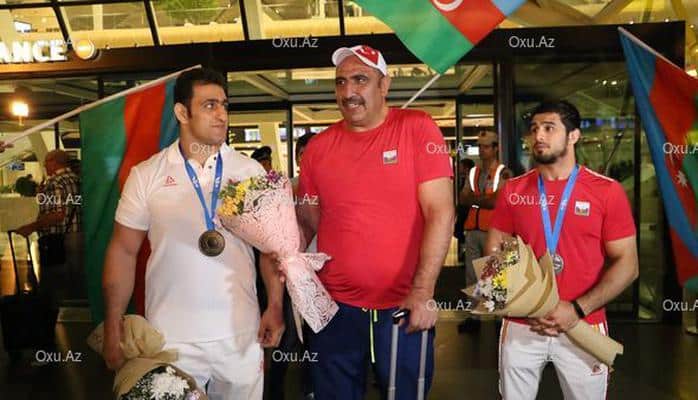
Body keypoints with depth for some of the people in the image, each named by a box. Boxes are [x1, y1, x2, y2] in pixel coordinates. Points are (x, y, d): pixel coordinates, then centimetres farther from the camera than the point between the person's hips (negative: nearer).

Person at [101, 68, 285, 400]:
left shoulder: (251, 172, 0)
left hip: (241, 335, 1)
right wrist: (113, 329, -1)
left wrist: (275, 306, -3)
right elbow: (123, 251, 1)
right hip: (169, 338, -1)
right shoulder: (145, 176, -2)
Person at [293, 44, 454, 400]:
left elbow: (440, 211, -12)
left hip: (405, 307, -2)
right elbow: (308, 222, 10)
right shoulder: (319, 147, 3)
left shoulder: (417, 129, -6)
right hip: (335, 306, 3)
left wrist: (423, 292, -17)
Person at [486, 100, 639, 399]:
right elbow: (493, 255, 4)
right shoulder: (513, 191, 2)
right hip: (520, 327, 2)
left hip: (584, 329, -1)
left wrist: (577, 310, -16)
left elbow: (626, 264, -5)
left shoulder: (607, 191, -4)